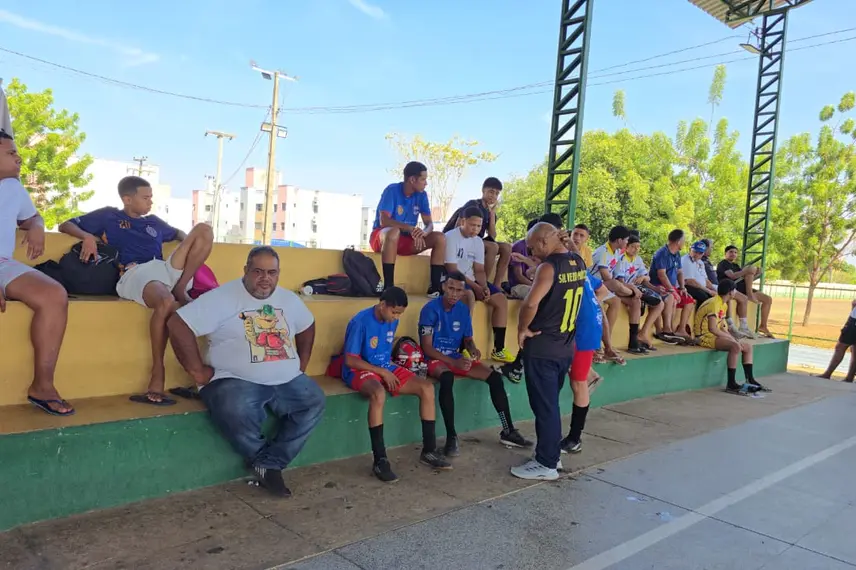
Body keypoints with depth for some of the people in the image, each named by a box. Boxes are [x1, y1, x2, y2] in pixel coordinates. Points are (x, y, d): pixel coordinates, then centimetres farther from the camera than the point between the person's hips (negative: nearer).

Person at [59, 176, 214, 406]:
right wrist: (87, 236, -3)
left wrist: (190, 248, 23)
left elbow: (178, 233, 48)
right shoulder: (108, 216, 20)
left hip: (165, 270, 5)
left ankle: (180, 290, -21)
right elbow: (65, 226, 20)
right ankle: (157, 373, -33)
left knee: (204, 229, -11)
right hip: (135, 273, -5)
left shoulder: (154, 222, 32)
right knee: (166, 302, -42)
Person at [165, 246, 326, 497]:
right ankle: (267, 462, -5)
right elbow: (178, 324, -15)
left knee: (315, 402, -15)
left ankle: (269, 464, -9)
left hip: (286, 381, 6)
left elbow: (307, 326, 28)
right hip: (236, 380, -6)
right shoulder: (223, 297, -9)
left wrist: (301, 365, 17)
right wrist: (197, 370, -14)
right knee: (238, 413, -35)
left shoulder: (289, 299, 11)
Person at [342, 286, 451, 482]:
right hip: (360, 370, -7)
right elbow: (350, 360, -19)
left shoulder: (392, 320, 2)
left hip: (387, 369, 7)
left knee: (427, 387, -12)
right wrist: (382, 372, -18)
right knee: (378, 394, -41)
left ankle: (428, 451, -4)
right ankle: (380, 460, -31)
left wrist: (389, 370, 4)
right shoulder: (360, 322, -19)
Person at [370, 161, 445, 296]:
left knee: (440, 238, -14)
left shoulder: (421, 195, -1)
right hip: (381, 236, -5)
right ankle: (388, 286, -40)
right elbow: (384, 221, -28)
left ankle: (435, 287, -17)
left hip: (406, 240, 6)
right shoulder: (392, 190, -18)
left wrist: (422, 233, -29)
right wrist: (410, 228, -41)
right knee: (394, 232, -41)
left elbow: (429, 223, -4)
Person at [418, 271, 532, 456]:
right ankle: (451, 436, -33)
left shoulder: (463, 310, 4)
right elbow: (426, 347, -15)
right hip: (435, 359, -6)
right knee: (447, 378, -40)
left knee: (495, 377, -11)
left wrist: (473, 349, -11)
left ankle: (508, 431, -2)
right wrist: (454, 362, -24)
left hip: (457, 358, 6)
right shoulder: (431, 309, -13)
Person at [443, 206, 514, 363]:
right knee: (469, 296, -38)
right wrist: (475, 286, -21)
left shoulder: (478, 241, 8)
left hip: (471, 280, 7)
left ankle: (498, 349, -3)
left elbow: (479, 270, 7)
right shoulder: (450, 237, -13)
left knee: (501, 300, -7)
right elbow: (452, 270, -18)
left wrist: (484, 286, -14)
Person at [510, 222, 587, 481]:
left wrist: (522, 329, -13)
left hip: (542, 347, -8)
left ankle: (546, 464, 10)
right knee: (550, 404, 19)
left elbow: (530, 303, -30)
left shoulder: (549, 267, -19)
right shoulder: (578, 263, 7)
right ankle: (552, 454, 28)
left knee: (543, 406, 1)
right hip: (564, 346, 8)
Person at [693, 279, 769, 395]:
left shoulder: (724, 305, 14)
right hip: (705, 336, -11)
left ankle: (750, 380, 12)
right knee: (735, 346, -31)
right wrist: (729, 337, -16)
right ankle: (731, 384, -27)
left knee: (748, 346, 9)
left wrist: (732, 337, -1)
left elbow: (722, 327, 15)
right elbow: (712, 328, -25)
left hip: (715, 335, 11)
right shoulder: (714, 303, -18)